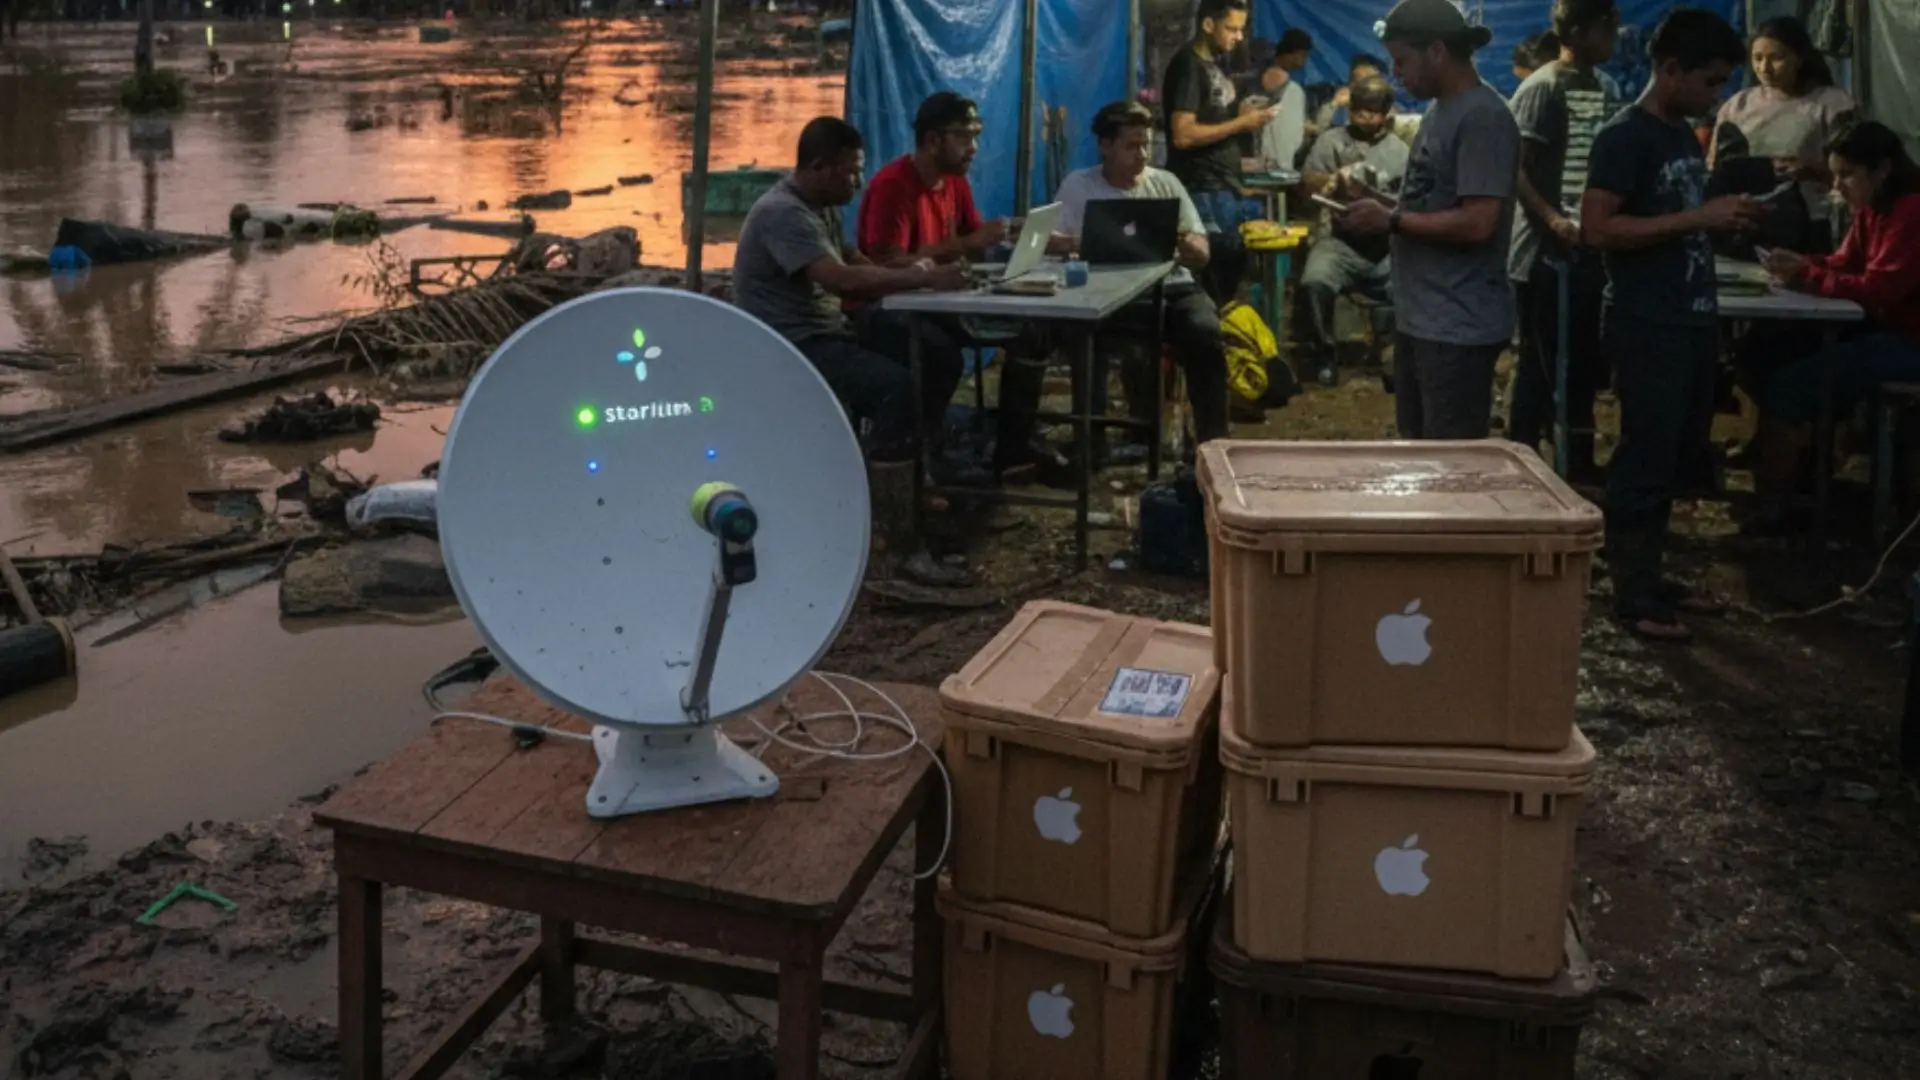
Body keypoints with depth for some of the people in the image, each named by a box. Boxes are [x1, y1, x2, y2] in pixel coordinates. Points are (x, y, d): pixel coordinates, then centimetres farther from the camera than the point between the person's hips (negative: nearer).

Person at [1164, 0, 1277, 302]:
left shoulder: (1213, 64, 15)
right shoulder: (1187, 66, -12)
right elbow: (1183, 135, -21)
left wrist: (1244, 115, 4)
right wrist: (1241, 123, -15)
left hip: (1226, 186, 9)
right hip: (1203, 191, -9)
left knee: (1233, 266, 9)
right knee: (1215, 278, -9)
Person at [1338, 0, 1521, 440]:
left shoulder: (1483, 118, -17)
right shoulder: (1440, 110, 13)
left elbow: (1477, 223, -24)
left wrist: (1391, 220, -16)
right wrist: (1380, 212, 6)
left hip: (1460, 327, -10)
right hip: (1419, 317, 10)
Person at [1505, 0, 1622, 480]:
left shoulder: (1607, 86, 12)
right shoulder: (1543, 88, -11)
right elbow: (1514, 169, -16)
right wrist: (1551, 219, -27)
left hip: (1591, 248, 8)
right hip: (1548, 253, -8)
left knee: (1587, 362, 14)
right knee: (1540, 364, -3)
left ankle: (1580, 463, 25)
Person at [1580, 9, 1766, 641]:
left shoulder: (1686, 136, 15)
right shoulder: (1624, 136, -12)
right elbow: (1596, 229, -21)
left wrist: (1727, 219, 5)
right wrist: (1698, 217, -22)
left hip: (1693, 321, 9)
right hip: (1647, 326, -9)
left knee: (1677, 456, 13)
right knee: (1645, 458, -4)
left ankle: (1647, 576, 23)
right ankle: (1632, 595, 4)